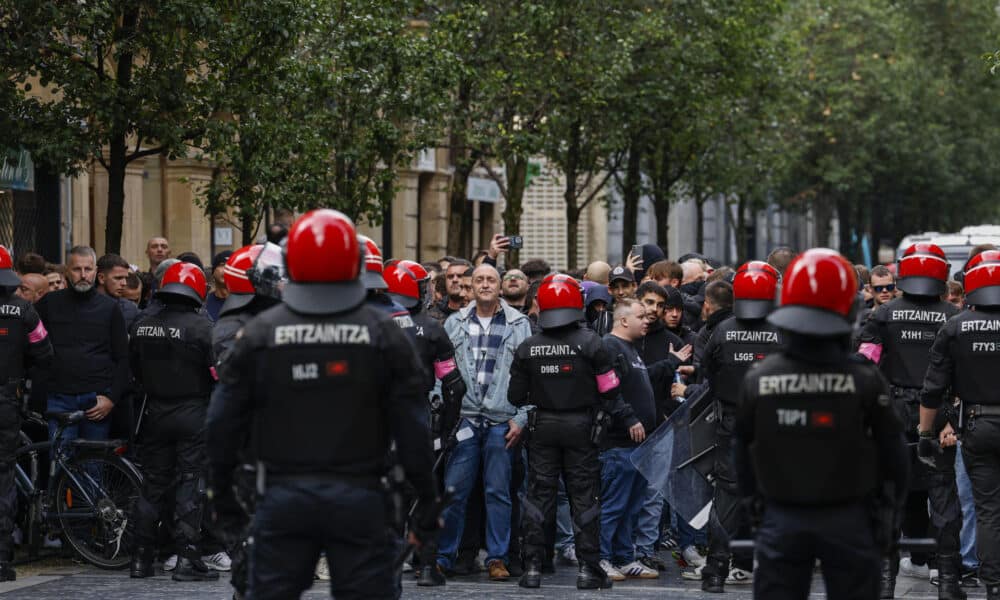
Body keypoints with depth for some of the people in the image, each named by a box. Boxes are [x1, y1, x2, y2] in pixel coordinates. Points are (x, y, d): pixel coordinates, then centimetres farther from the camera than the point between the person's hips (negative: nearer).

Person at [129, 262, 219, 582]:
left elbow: (134, 369, 13)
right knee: (190, 485, -1)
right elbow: (219, 372, -15)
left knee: (153, 484, 13)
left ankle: (141, 559, 15)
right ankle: (187, 560, -5)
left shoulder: (142, 327, 2)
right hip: (193, 413, -5)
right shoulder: (202, 327, -14)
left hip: (155, 412, 5)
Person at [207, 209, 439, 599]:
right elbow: (412, 430, -2)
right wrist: (426, 500, 6)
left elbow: (223, 423, 2)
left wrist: (222, 495, 13)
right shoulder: (384, 336, -2)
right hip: (359, 499, -1)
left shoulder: (260, 334, 0)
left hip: (283, 499, 1)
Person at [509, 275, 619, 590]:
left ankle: (532, 567, 6)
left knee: (539, 494, 8)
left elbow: (516, 396, 2)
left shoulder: (527, 348, -4)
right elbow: (609, 390, -8)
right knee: (584, 496, 4)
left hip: (543, 425, 2)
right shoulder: (589, 343, -10)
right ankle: (588, 568, 4)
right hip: (581, 425, -2)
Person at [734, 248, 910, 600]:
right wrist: (893, 502, 12)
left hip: (781, 521, 1)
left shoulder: (757, 380, -7)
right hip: (848, 523, -1)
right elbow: (892, 451, -4)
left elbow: (742, 452, 2)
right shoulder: (864, 380, -12)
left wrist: (753, 502, 17)